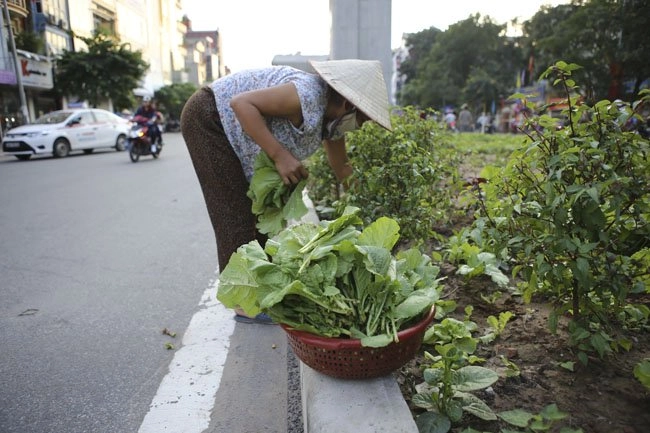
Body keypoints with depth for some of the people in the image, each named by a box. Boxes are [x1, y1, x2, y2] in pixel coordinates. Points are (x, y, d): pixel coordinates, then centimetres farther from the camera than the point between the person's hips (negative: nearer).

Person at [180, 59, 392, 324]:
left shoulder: (334, 119, -2)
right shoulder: (308, 97, -30)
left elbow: (342, 168, 9)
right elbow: (241, 103, -32)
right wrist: (280, 155, -34)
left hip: (229, 132, 9)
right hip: (208, 119, -9)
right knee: (236, 211, -10)